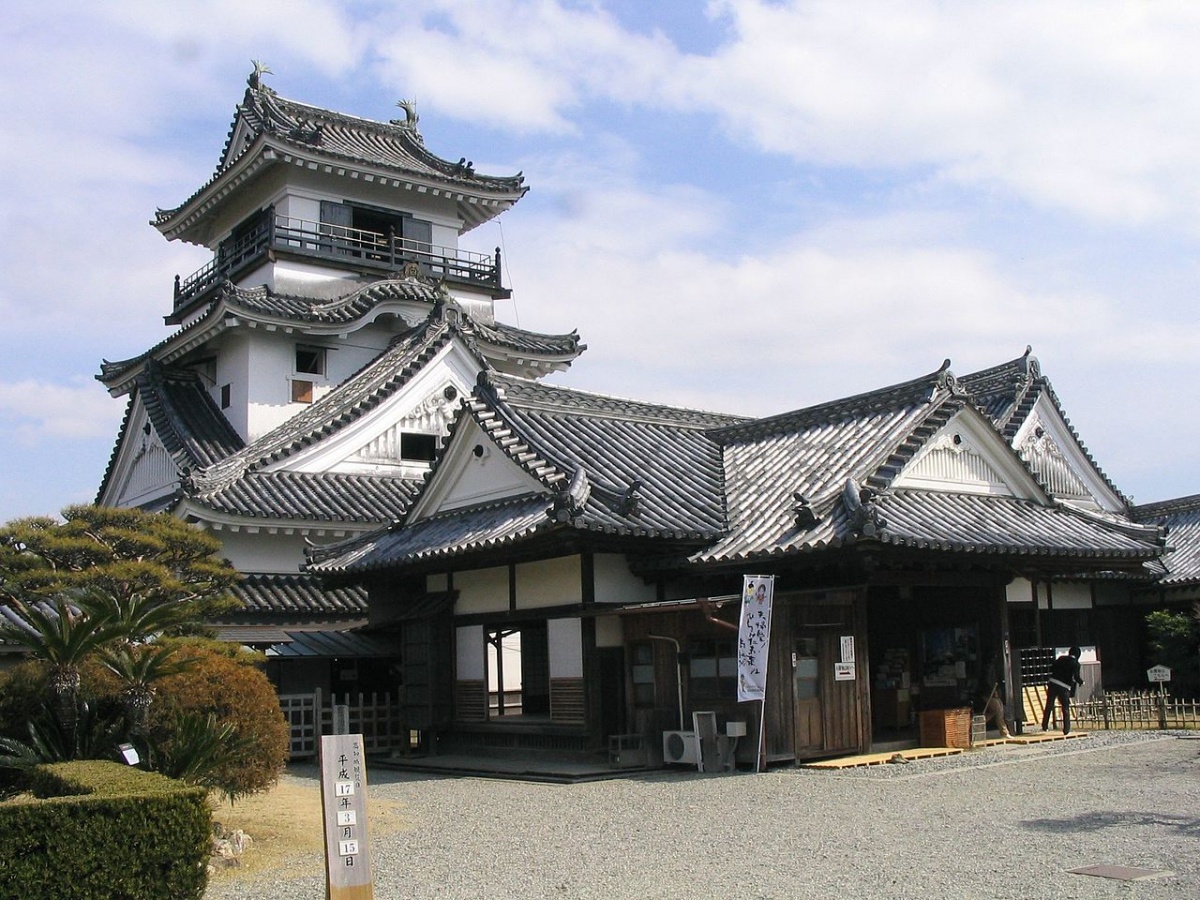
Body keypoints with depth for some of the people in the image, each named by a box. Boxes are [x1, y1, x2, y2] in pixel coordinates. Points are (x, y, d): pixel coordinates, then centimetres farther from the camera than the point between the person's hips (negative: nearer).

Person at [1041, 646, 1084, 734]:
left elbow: (1051, 668, 10)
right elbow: (1076, 677, -9)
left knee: (1049, 706, 12)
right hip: (1064, 687, -3)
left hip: (1053, 683, 3)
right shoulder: (1076, 663, -3)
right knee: (1066, 708, 8)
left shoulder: (1061, 658, 9)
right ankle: (1066, 730, 7)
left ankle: (1045, 726, 17)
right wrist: (1081, 682, 10)